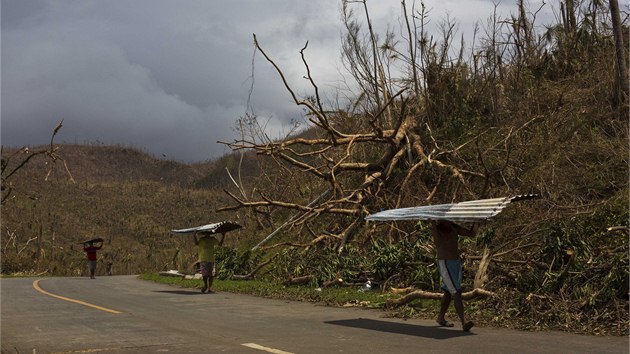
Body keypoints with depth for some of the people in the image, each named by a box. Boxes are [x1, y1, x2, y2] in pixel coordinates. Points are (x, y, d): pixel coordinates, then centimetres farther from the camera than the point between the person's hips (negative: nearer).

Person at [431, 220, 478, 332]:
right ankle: (464, 322, -22)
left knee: (449, 292, 17)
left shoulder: (453, 227, 8)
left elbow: (471, 233, 10)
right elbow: (437, 243, -34)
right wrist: (433, 225, -39)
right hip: (445, 264, -8)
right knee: (456, 293, -16)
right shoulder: (437, 228, -14)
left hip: (456, 262, 8)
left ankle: (440, 318, 32)